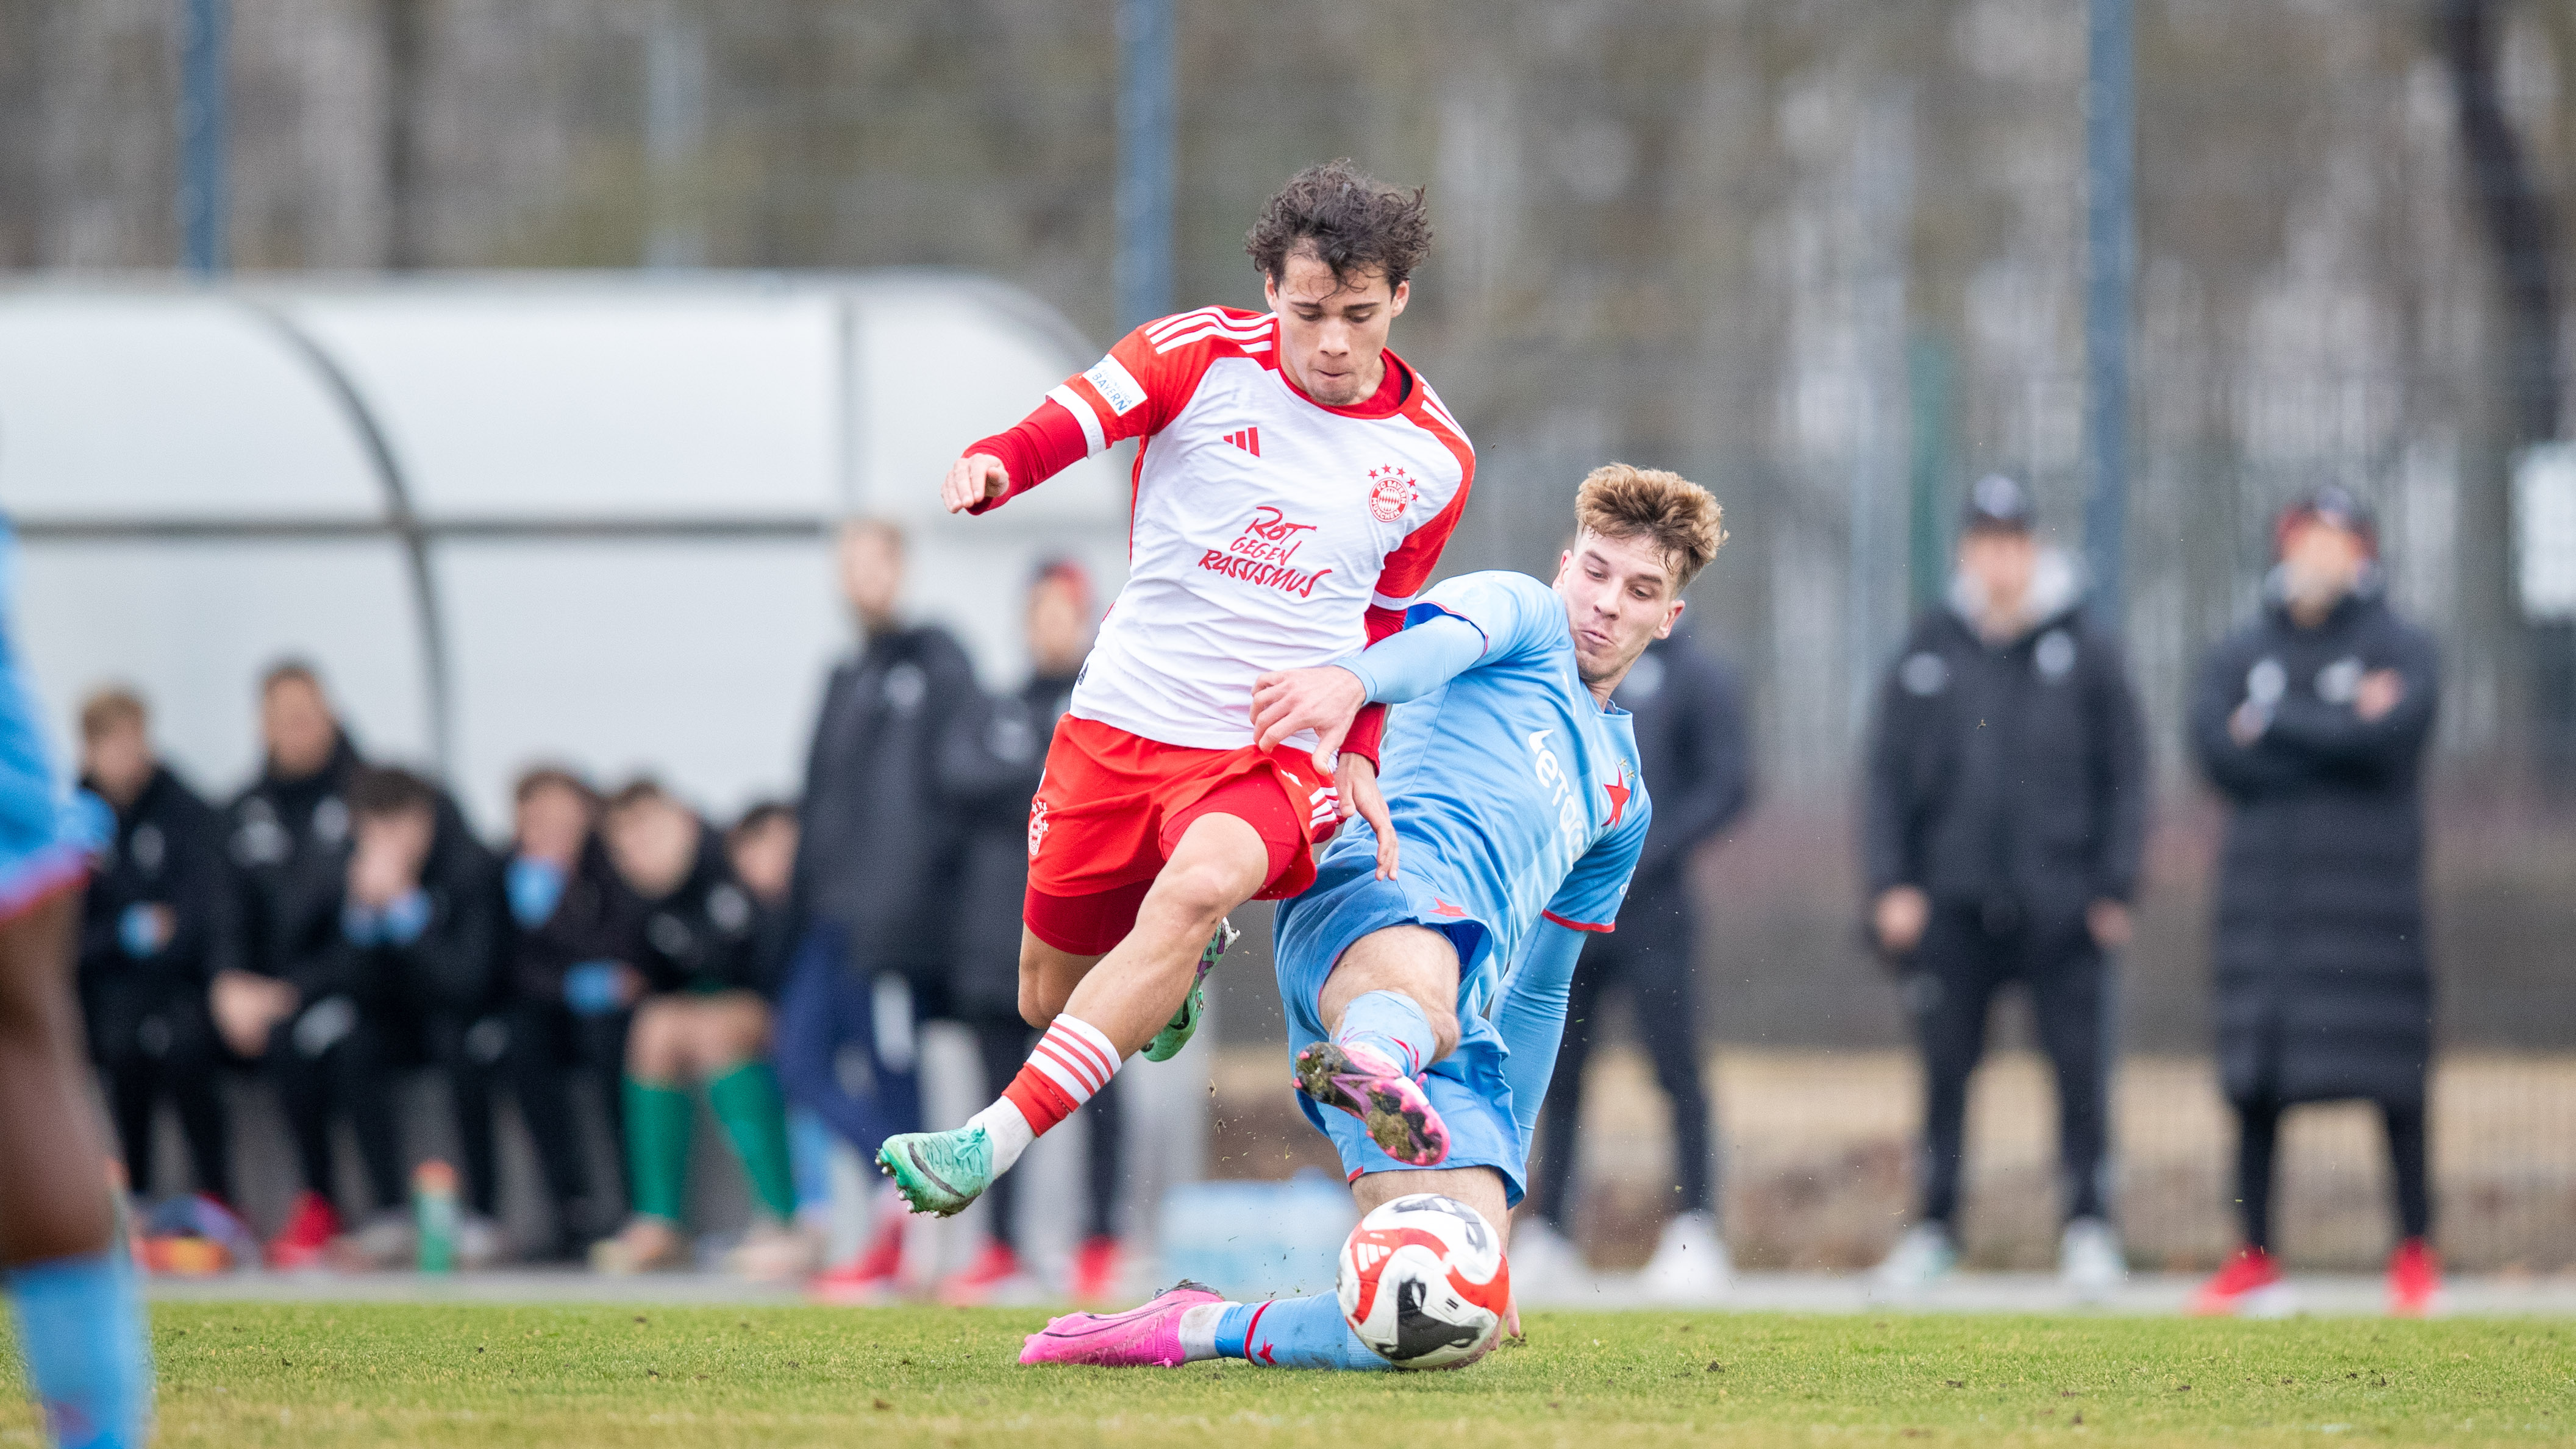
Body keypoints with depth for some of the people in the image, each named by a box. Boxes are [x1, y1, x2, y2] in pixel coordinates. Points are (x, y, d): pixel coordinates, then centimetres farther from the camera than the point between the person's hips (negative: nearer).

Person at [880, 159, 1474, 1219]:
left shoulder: (1433, 458, 5)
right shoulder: (1201, 356, -3)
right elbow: (1066, 426, -14)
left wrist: (1359, 753, 5)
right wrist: (992, 465, -37)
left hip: (1280, 752, -1)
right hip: (1123, 723, 1)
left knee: (1199, 883, -35)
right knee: (1051, 999, 9)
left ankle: (994, 1141, -39)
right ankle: (1183, 962, 48)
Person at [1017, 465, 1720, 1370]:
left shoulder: (1621, 798, 38)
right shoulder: (1523, 613, 19)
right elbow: (1447, 638, -8)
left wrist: (1502, 1170, 36)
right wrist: (1351, 677, -33)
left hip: (1466, 1040, 6)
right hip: (1382, 892, -6)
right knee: (1420, 987, -47)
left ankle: (1194, 1330, -3)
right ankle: (1372, 1061, -82)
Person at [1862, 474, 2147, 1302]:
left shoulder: (2084, 653, 2)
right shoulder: (1930, 652, 7)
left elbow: (2124, 776, 4)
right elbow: (1889, 775, 8)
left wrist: (2113, 887, -3)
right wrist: (1891, 884, -1)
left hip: (2061, 908, -2)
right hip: (1952, 904, 2)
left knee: (2081, 1070, -3)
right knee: (1944, 1071, 5)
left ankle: (2087, 1226, 5)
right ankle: (1934, 1228, 14)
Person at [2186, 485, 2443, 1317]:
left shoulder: (2403, 651, 6)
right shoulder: (2238, 656, 14)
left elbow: (2388, 737, -12)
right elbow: (2218, 751, -2)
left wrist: (2273, 724, -4)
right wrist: (2336, 734, -8)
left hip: (2368, 890, -3)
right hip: (2264, 892, 3)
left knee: (2394, 1082, -5)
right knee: (2254, 1082, 0)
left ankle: (2416, 1257, 1)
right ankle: (2255, 1263, 6)